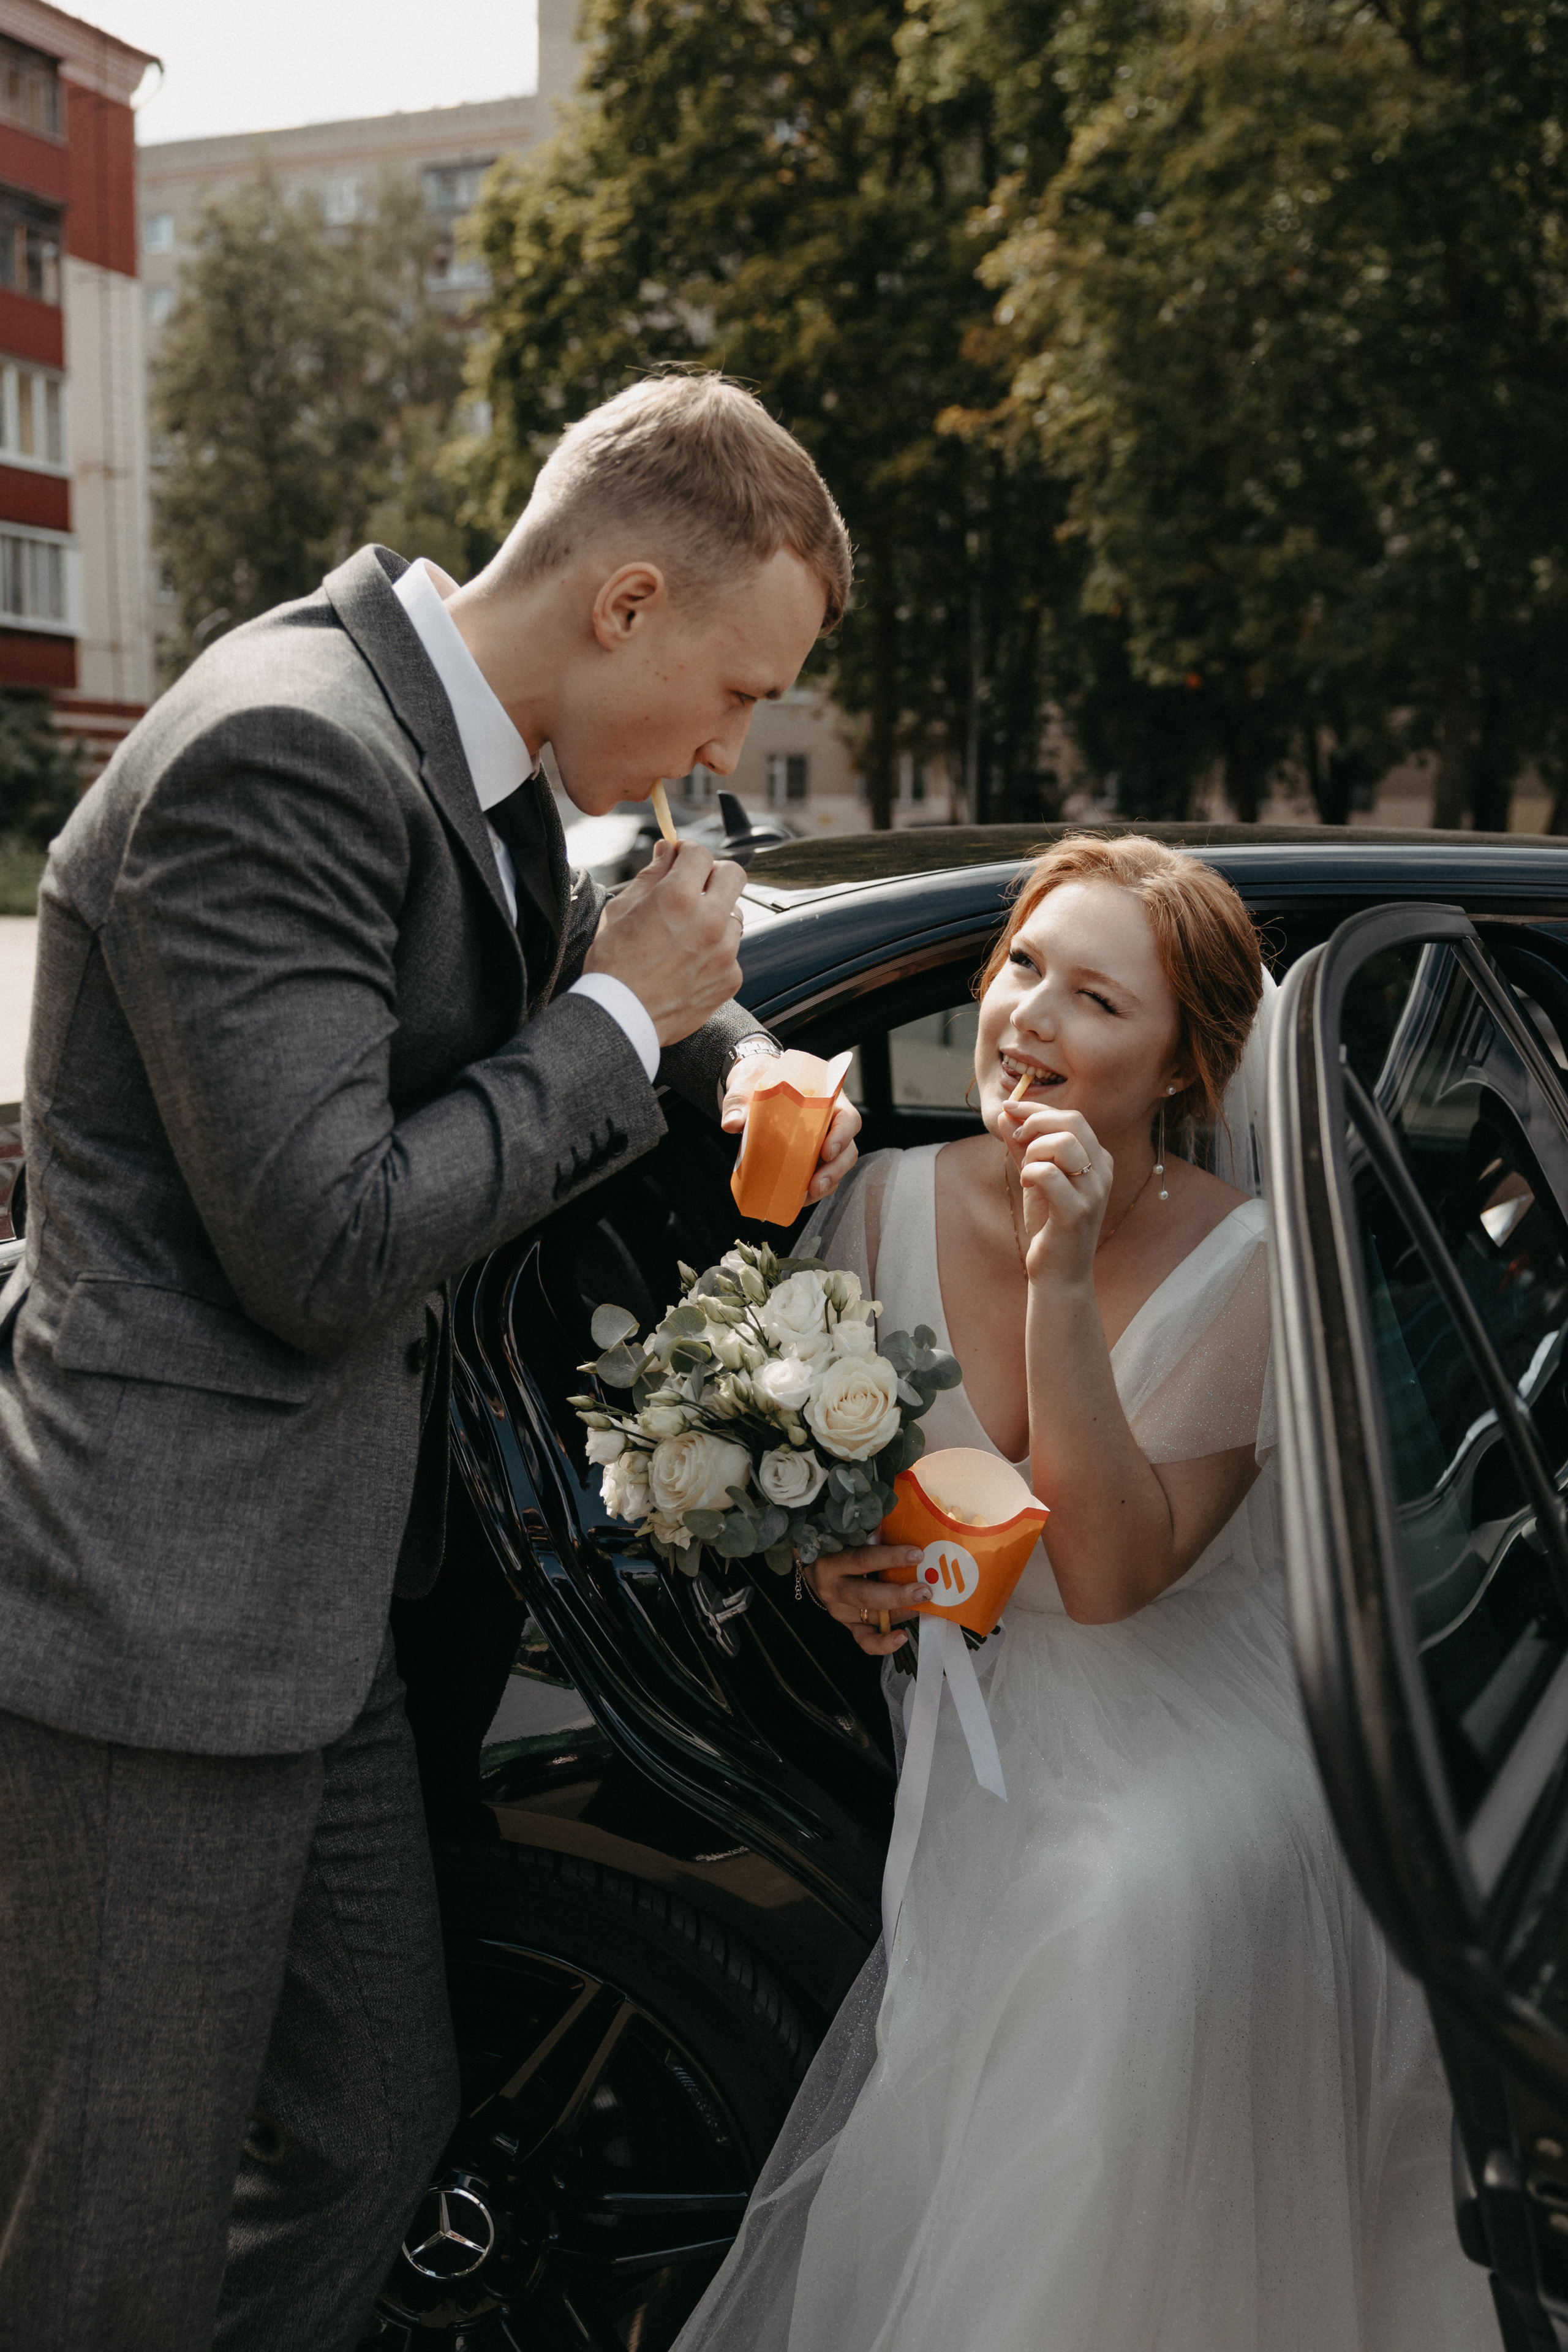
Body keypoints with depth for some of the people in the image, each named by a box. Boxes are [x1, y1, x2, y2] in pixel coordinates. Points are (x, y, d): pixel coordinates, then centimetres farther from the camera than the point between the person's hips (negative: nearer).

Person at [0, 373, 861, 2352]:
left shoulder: (474, 755, 7)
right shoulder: (286, 752, -21)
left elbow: (542, 962, 28)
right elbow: (328, 1256, -25)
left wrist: (729, 1053, 7)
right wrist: (619, 1021, -13)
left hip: (320, 1598, 10)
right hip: (163, 1616, -9)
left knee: (378, 2133, 20)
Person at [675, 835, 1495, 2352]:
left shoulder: (1244, 1267, -13)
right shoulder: (891, 1205, -4)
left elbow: (1111, 1572, -21)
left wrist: (1064, 1283, -29)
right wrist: (832, 1562, -15)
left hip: (1191, 1755, -2)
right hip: (979, 1750, 3)